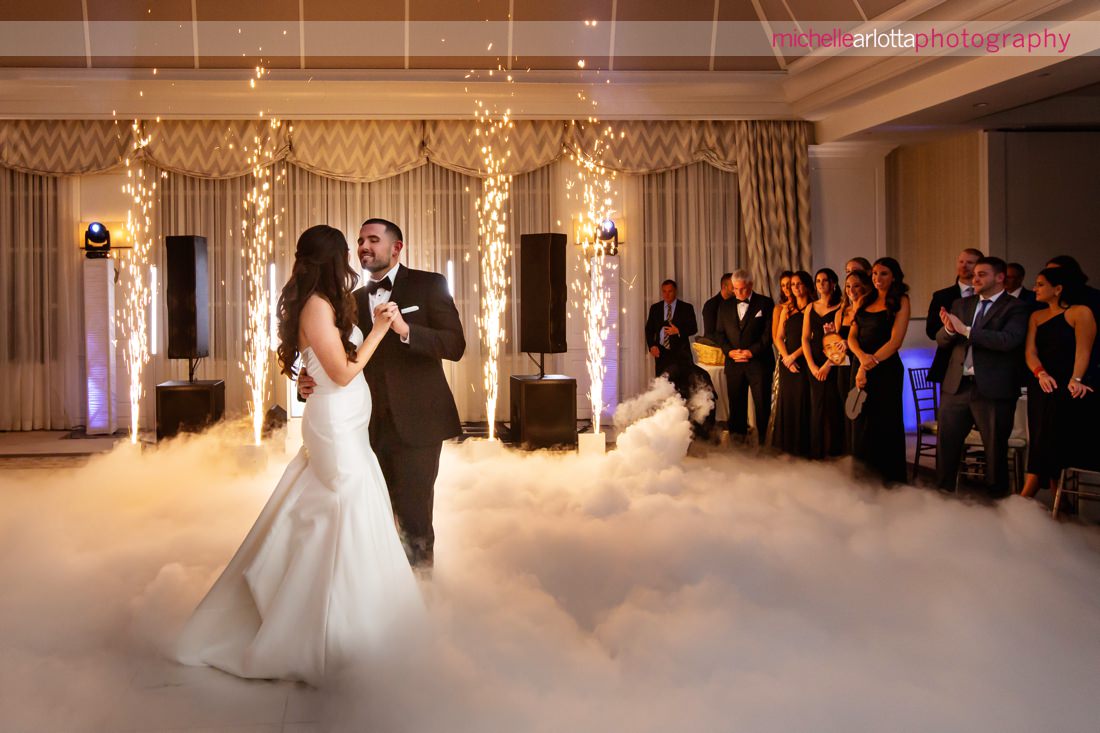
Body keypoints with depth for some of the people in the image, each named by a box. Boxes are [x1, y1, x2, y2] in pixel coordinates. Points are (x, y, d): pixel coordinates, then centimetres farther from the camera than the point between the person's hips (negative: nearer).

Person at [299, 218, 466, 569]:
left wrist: (406, 330, -28)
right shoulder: (355, 299, 13)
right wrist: (313, 381, -4)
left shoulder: (428, 285, -4)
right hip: (371, 425, 5)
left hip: (415, 423, -5)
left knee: (413, 514, -1)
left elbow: (455, 345, -14)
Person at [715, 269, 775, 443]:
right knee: (736, 406, 5)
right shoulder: (725, 306, 14)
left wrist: (751, 351, -12)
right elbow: (721, 333, 13)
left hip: (758, 362, -3)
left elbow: (769, 332, -3)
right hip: (734, 364, 3)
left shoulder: (765, 303, 2)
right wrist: (729, 351, -5)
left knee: (763, 406, -3)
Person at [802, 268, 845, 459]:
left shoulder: (841, 307, -3)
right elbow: (805, 338, 8)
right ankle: (817, 452, 13)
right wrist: (812, 366, -3)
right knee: (817, 408, 6)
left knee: (834, 408, -2)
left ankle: (834, 452, 6)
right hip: (814, 363, 4)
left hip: (834, 363, -4)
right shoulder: (811, 308, 12)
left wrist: (827, 365, -14)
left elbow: (841, 339, -9)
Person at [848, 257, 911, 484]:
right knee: (861, 427, 8)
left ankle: (889, 484, 9)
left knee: (883, 427, -1)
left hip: (886, 370, -6)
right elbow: (851, 336, 7)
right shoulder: (864, 301, 14)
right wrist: (862, 357, -13)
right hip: (861, 368, 6)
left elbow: (895, 341, -11)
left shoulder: (900, 301, -2)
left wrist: (869, 365, -16)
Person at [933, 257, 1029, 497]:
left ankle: (996, 501, 15)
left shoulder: (1015, 308, -3)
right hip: (956, 386, 5)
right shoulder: (961, 304, 14)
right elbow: (941, 341, 10)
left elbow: (1009, 340, -20)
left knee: (995, 450, 5)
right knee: (945, 446, 6)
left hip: (993, 389, -5)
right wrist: (949, 330, -13)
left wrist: (966, 330, -21)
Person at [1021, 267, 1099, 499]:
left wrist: (1075, 379, -27)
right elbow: (1030, 351, 3)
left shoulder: (1080, 312, -4)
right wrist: (1041, 373, -16)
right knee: (1042, 446, 6)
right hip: (1042, 389, 6)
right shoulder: (1036, 316, 14)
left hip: (1070, 391, -5)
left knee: (1067, 446, 0)